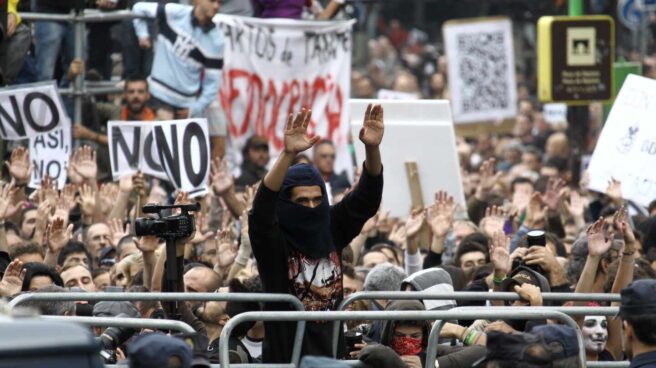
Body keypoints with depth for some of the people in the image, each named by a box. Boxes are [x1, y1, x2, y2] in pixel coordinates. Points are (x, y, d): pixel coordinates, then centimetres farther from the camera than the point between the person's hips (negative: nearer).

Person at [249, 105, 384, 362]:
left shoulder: (331, 232, 6)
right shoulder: (273, 242, -7)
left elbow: (366, 197, 2)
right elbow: (262, 206, -24)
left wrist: (372, 149, -15)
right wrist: (288, 154, -36)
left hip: (332, 354, 4)